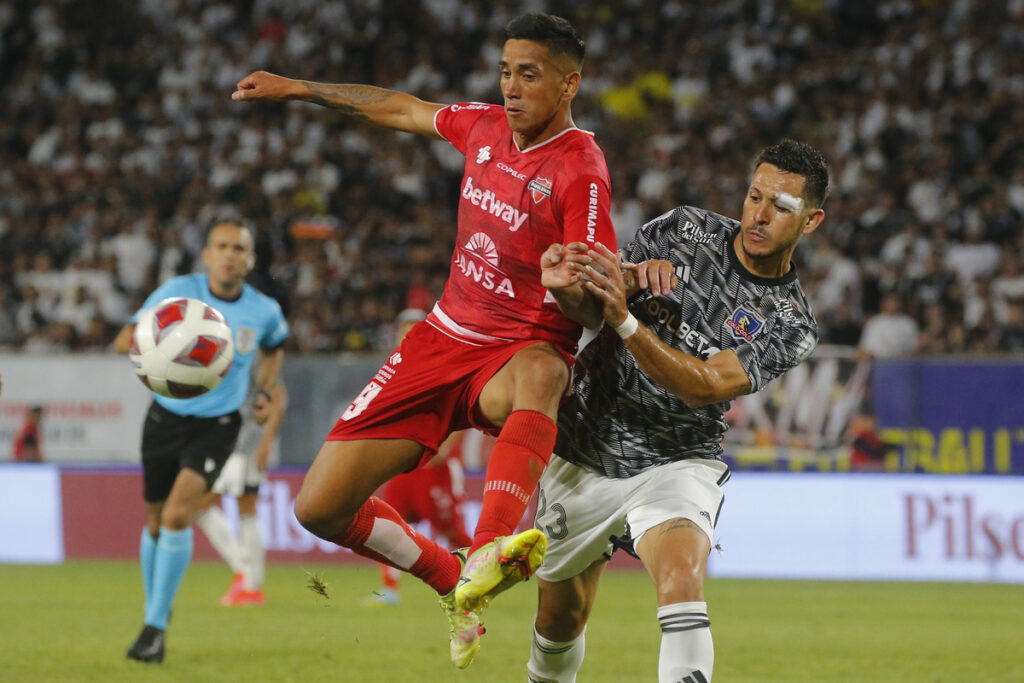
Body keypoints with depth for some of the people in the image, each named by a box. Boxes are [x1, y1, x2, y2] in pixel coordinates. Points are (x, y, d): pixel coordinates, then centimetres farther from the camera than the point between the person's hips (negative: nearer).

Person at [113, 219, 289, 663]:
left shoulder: (264, 311, -4)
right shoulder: (178, 292, -10)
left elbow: (273, 349, 21)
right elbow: (124, 340, -12)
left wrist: (265, 393, 7)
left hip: (217, 426, -1)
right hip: (166, 419, 1)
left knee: (177, 514, -21)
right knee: (156, 521, 11)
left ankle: (155, 626, -16)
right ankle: (156, 606, 37)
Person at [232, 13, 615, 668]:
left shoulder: (581, 172, -15)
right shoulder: (486, 126, 4)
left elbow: (597, 311, -19)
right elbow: (404, 110, 25)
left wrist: (572, 283, -43)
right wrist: (297, 89, 33)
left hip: (522, 349, -6)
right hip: (445, 337, 7)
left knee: (539, 374, -46)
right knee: (320, 508, 0)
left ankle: (487, 556, -65)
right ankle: (453, 582, 23)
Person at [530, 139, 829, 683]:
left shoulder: (790, 326, -9)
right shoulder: (686, 231, -4)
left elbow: (703, 386, -23)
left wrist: (626, 321, -37)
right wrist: (565, 285, -27)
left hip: (676, 463, -2)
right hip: (584, 452, 2)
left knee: (682, 579, -31)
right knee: (560, 616, 13)